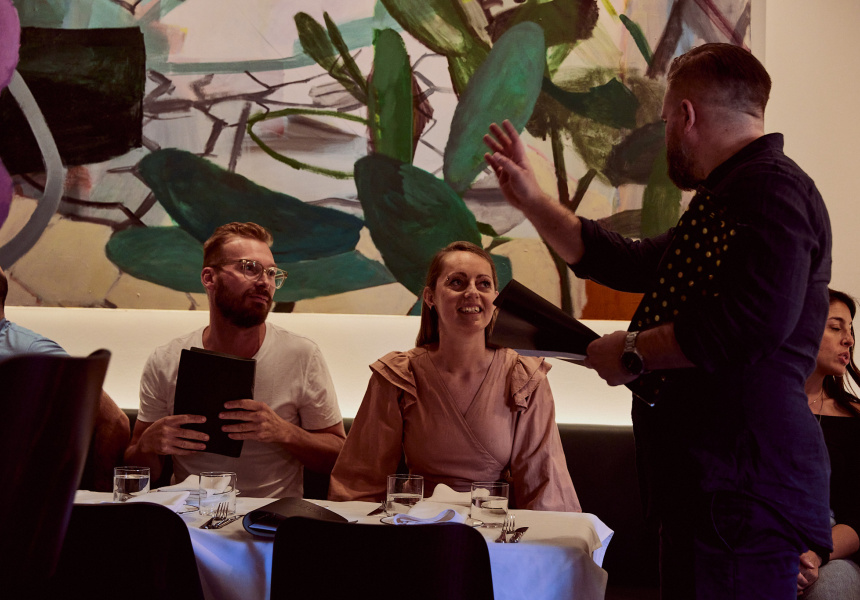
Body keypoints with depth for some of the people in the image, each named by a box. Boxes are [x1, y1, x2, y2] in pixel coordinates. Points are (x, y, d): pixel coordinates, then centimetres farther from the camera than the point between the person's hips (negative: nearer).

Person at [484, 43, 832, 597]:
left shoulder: (774, 190, -14)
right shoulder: (723, 201, 21)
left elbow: (758, 320, -28)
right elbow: (631, 264, 32)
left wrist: (635, 351, -15)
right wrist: (533, 202, 31)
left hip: (744, 485, -10)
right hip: (706, 481, 10)